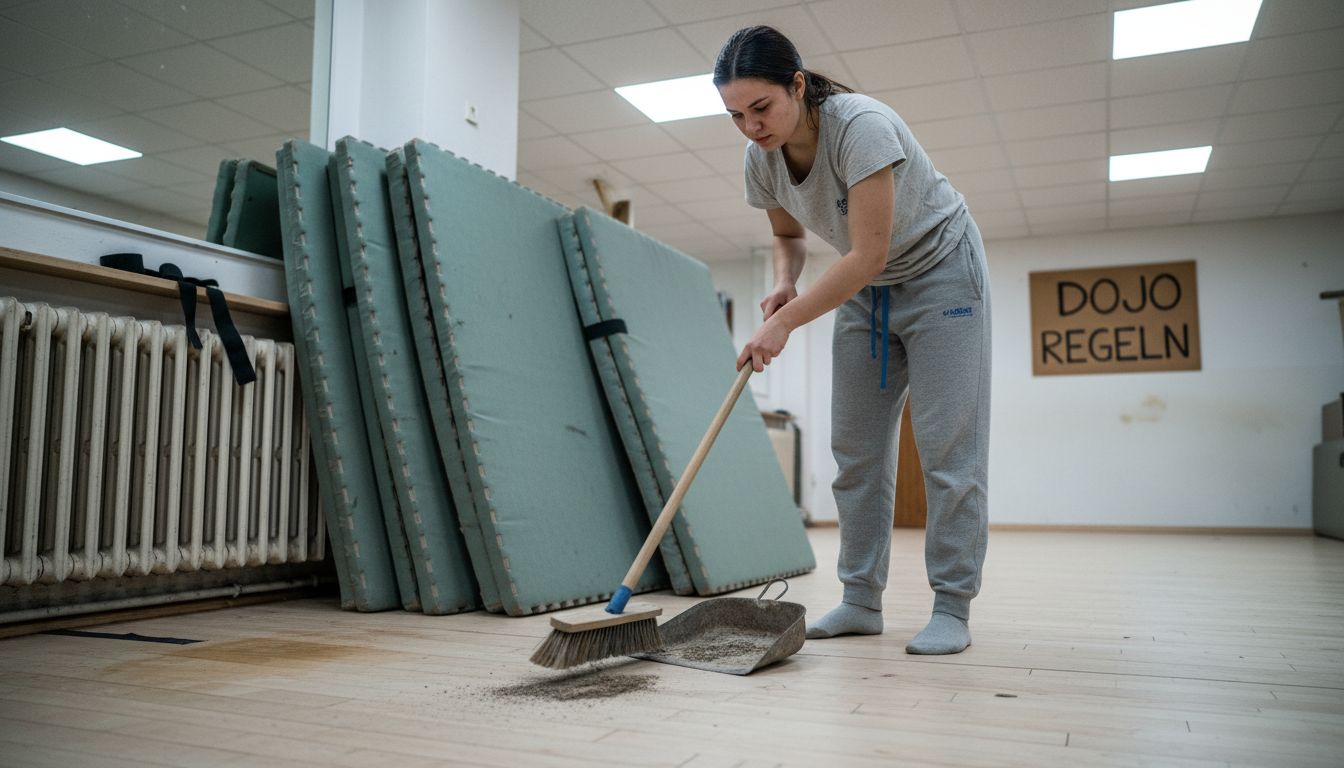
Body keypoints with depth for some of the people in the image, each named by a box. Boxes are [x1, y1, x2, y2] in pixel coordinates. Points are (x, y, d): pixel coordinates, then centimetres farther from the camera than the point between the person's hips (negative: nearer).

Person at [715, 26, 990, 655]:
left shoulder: (861, 126, -32)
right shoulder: (762, 158, -11)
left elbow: (868, 255, -34)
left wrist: (785, 321, -31)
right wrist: (783, 282, -13)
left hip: (939, 269, -6)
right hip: (866, 291, 7)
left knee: (948, 445, -9)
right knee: (854, 448, 3)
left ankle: (952, 609, -1)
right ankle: (861, 602, 11)